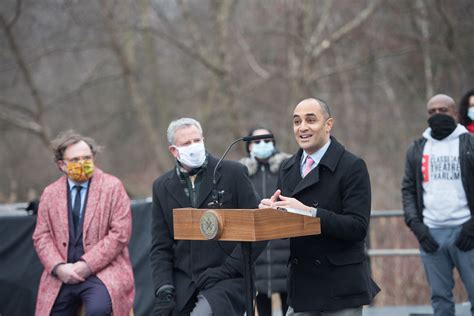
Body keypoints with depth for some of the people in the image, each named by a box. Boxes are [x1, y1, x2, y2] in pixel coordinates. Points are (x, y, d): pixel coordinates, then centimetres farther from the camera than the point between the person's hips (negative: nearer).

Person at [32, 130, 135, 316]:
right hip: (62, 276, 4)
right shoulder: (50, 193, 12)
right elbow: (42, 236, 9)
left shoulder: (112, 186, 0)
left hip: (101, 270, -4)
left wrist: (88, 265, -14)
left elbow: (120, 233, -7)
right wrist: (58, 267, -10)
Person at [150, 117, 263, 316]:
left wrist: (226, 270, -9)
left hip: (226, 281, -4)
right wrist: (164, 291, -3)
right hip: (182, 284, 4)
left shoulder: (233, 173, 1)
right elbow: (161, 247, 10)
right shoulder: (162, 187, 11)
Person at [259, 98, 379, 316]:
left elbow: (358, 227, -17)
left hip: (341, 287, -5)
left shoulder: (352, 167, -9)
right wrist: (271, 210, -8)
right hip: (301, 284, 5)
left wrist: (310, 212, -26)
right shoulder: (287, 169, 11)